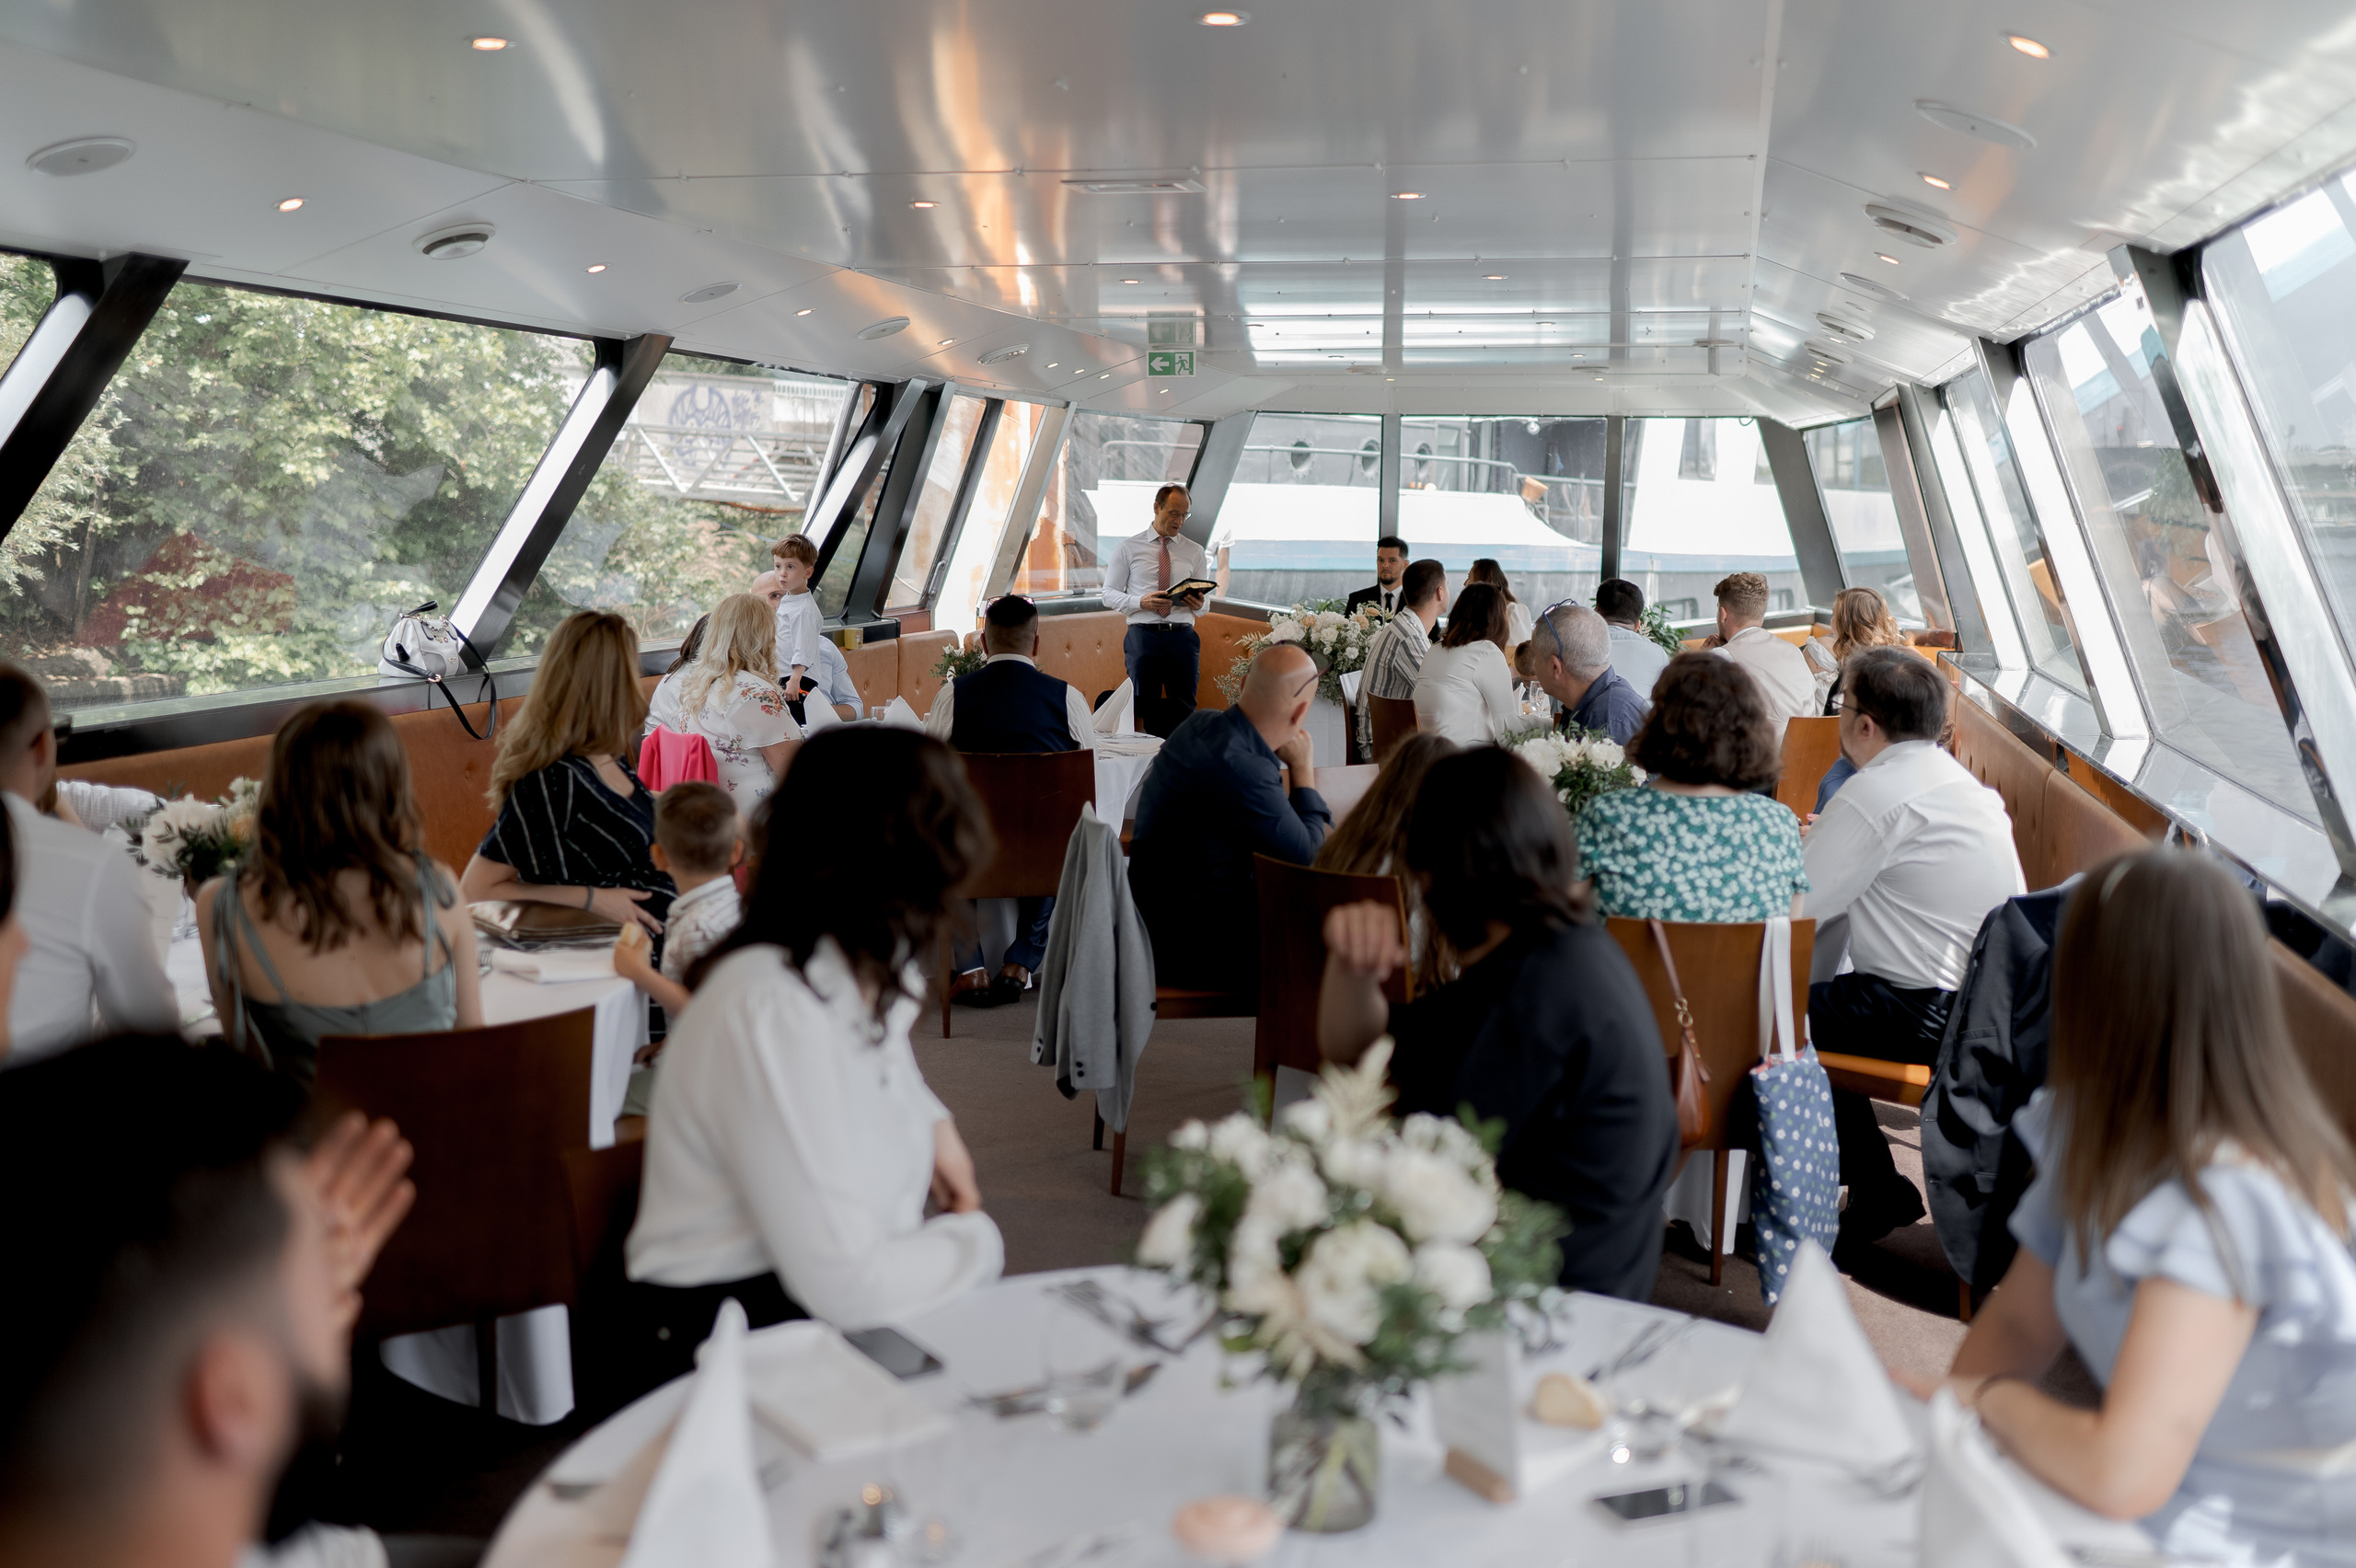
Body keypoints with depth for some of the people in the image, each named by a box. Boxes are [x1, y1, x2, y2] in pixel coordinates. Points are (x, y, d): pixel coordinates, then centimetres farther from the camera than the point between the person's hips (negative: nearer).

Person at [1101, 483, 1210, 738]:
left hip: (1182, 637, 2)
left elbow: (1204, 603, 15)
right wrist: (1141, 602, -14)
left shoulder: (1194, 551, 15)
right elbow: (1109, 595, 4)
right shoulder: (1127, 548, 8)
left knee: (1183, 710, 0)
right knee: (1143, 709, -1)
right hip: (1143, 635, -2)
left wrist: (1198, 604, -10)